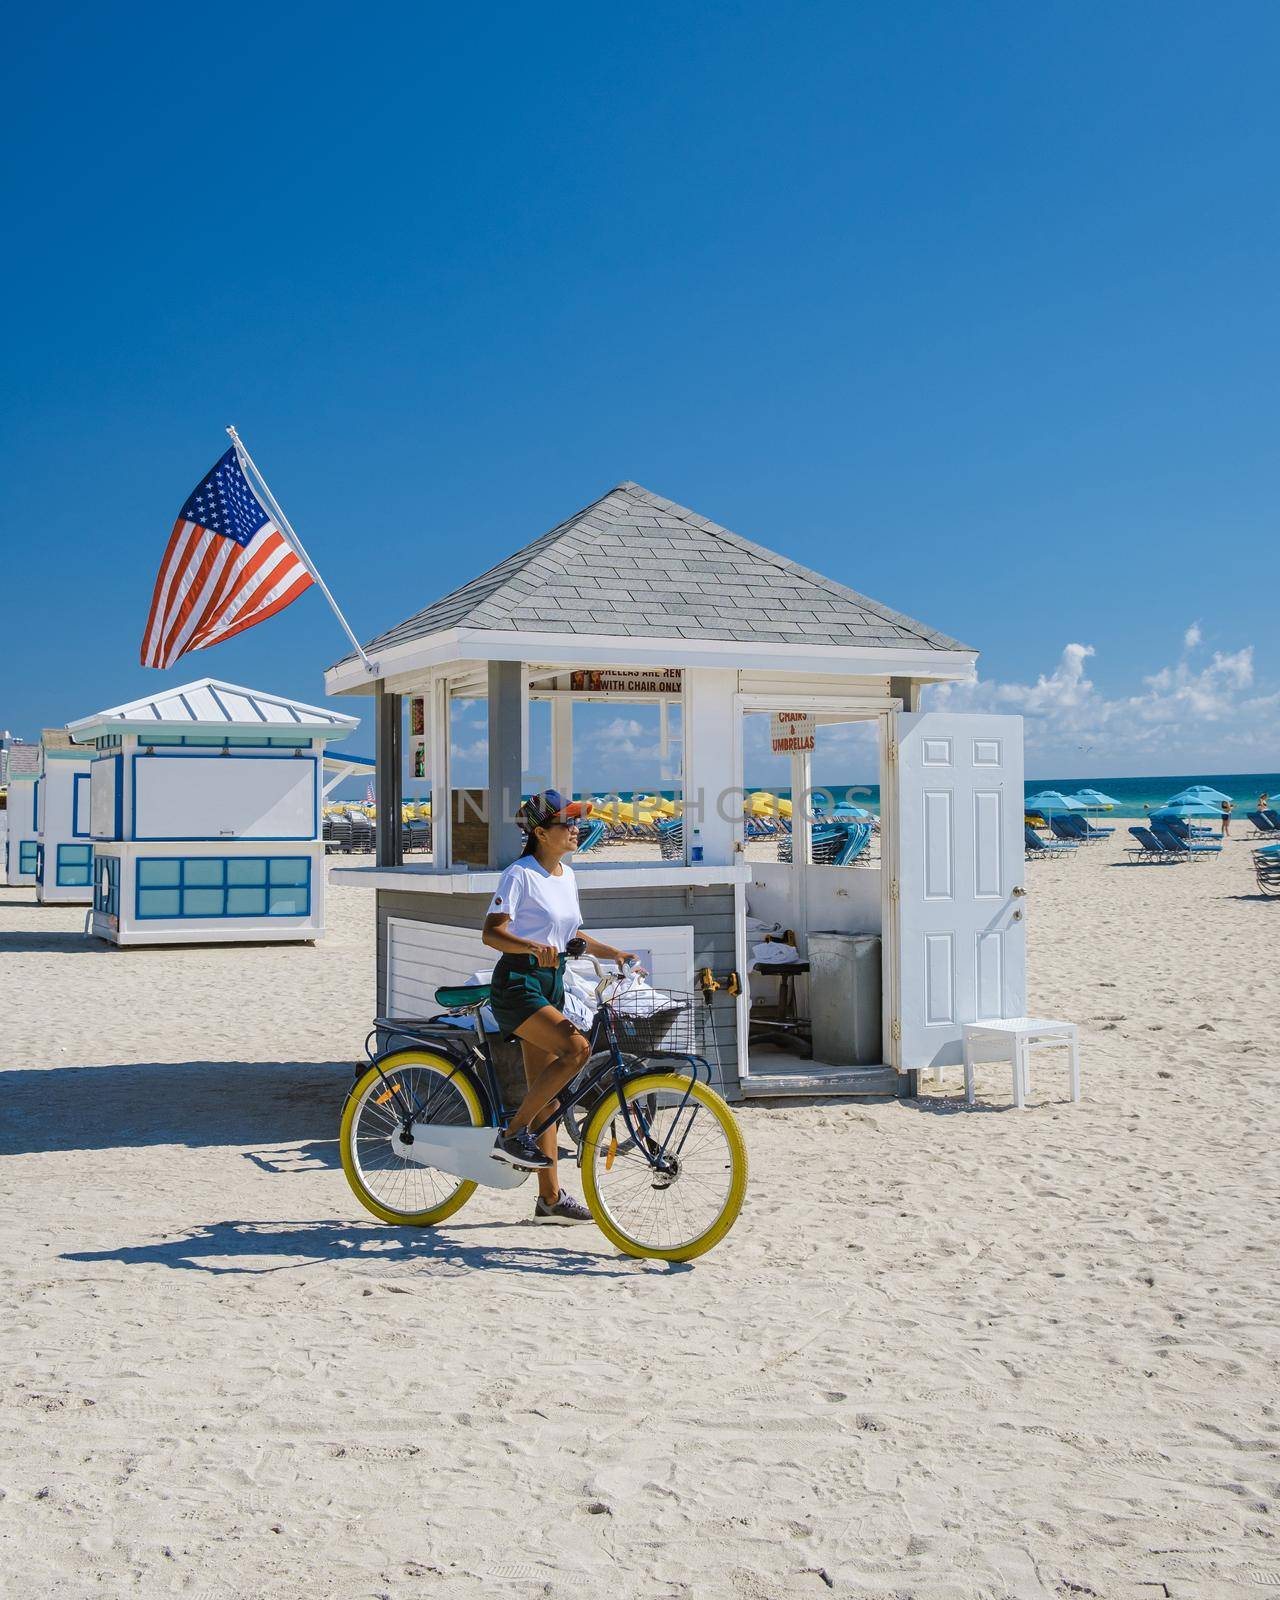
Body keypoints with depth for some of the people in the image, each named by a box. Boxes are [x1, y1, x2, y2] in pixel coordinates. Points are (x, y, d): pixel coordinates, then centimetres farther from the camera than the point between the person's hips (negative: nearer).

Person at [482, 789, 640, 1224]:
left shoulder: (567, 876, 13)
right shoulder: (520, 874, -11)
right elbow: (491, 932, -19)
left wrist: (613, 953, 11)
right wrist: (532, 947, -35)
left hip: (550, 983, 8)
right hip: (517, 983, -8)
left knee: (544, 1092, 8)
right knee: (576, 1048, -27)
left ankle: (550, 1198, 12)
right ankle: (512, 1135, -14)